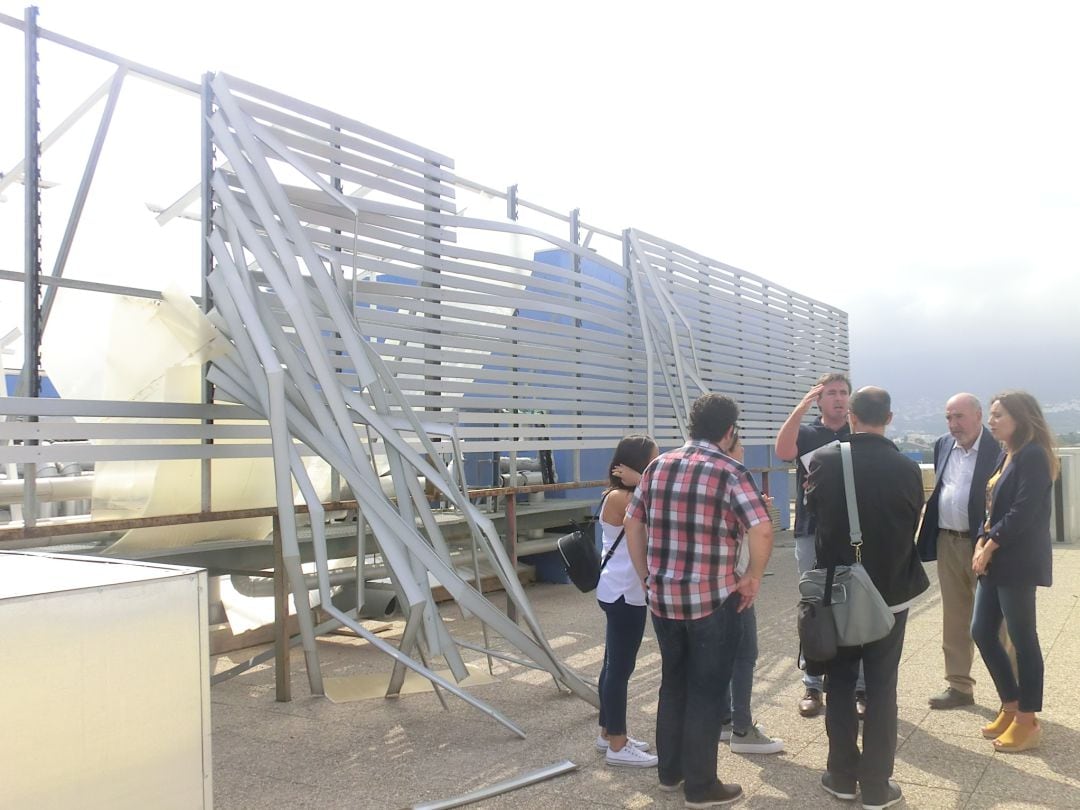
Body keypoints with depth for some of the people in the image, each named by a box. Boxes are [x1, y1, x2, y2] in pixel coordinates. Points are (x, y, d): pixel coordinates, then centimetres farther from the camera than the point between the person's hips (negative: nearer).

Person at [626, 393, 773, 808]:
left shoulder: (658, 466, 5)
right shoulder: (729, 472, -10)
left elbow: (633, 523, 10)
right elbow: (762, 530, -20)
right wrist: (752, 579, -7)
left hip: (662, 596, 5)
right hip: (712, 600, -5)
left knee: (673, 684, 20)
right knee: (705, 692, 8)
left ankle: (669, 771, 32)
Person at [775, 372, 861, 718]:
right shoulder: (806, 433, 7)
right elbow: (783, 451, -14)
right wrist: (801, 407, -19)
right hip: (812, 533, 1)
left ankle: (861, 686, 13)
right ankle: (812, 685, 16)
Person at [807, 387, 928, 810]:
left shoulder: (826, 461, -12)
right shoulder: (907, 468, -11)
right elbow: (913, 525, 5)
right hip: (891, 590, 0)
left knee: (840, 683, 13)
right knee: (881, 688, 8)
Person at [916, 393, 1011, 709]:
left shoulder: (998, 449, -12)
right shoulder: (943, 446, 9)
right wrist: (929, 531, 8)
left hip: (984, 544, -6)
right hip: (948, 542, 6)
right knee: (954, 619, 13)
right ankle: (959, 686, 23)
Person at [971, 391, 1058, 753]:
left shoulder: (1033, 455, -13)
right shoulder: (1006, 455, 14)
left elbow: (1024, 512, -20)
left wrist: (989, 546, -13)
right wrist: (981, 544, 1)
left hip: (1018, 562, -9)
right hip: (995, 559, 9)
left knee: (1022, 638, 0)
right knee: (982, 632, 10)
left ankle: (1028, 722, 12)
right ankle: (1011, 707, 25)